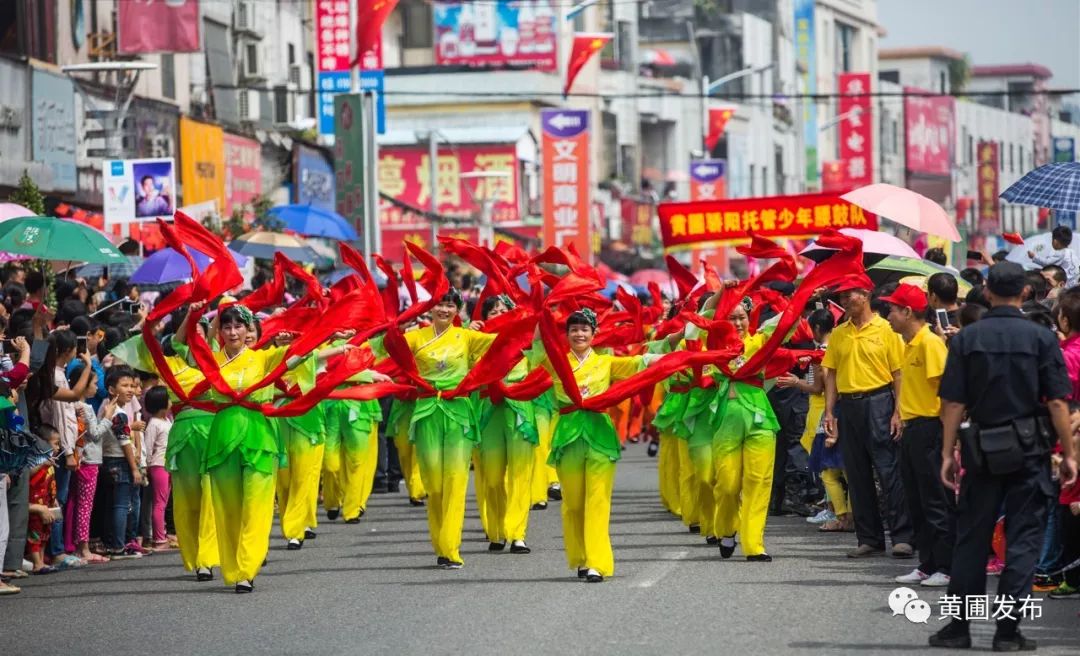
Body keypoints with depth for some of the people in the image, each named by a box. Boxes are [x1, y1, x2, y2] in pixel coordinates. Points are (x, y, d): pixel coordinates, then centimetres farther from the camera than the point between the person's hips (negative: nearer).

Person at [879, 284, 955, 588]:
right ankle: (927, 565, 18)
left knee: (938, 502, -6)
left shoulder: (930, 343, -14)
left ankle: (946, 567, -2)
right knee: (917, 502, 12)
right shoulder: (909, 344, 15)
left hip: (929, 427, -10)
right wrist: (902, 417, 16)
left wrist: (945, 427, -21)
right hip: (912, 428, 10)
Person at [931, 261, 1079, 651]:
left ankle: (958, 626, 13)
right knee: (1023, 538, 3)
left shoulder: (967, 339, -2)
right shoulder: (1042, 339, -6)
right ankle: (1008, 630, -1)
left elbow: (953, 403, -3)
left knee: (972, 536, 10)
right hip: (1030, 448, -2)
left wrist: (948, 453, 4)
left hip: (984, 450, 2)